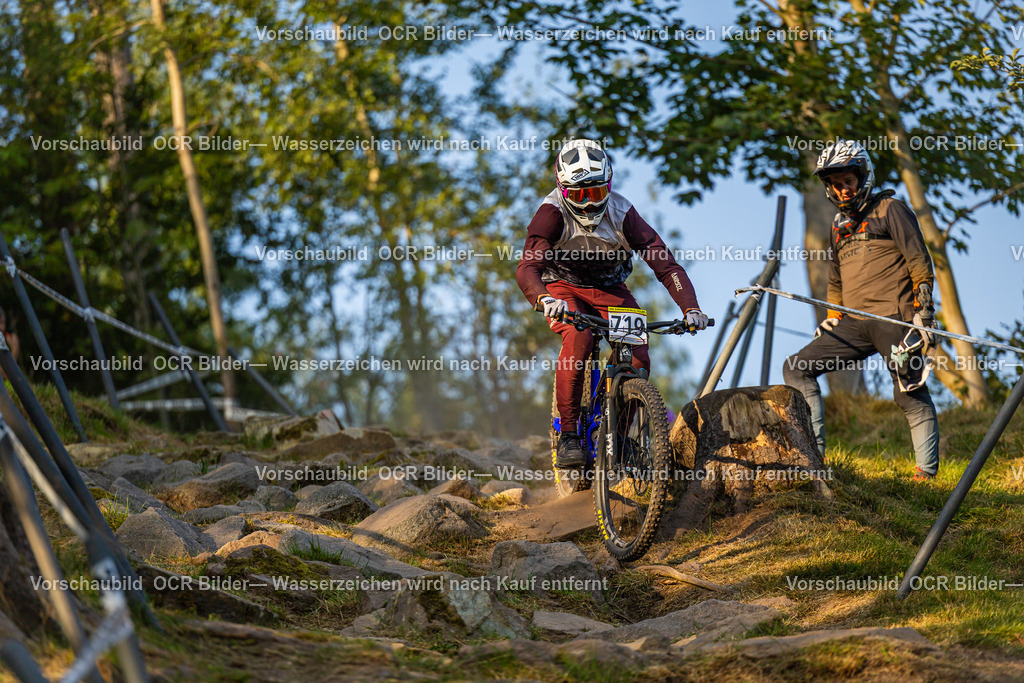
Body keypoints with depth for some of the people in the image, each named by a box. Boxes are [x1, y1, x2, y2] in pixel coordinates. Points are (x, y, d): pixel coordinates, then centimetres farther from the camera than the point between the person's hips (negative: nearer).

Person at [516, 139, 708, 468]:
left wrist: (690, 308, -36)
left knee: (638, 358, -20)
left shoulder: (622, 212, -19)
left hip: (610, 289, 2)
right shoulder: (553, 212, -24)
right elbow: (527, 268, -36)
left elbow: (665, 263, -22)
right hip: (564, 288, -2)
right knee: (579, 337, -35)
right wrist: (544, 300, -58)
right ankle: (568, 435, -27)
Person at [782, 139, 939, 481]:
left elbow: (920, 264, -4)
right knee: (796, 368, -3)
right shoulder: (839, 225, 23)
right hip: (854, 324, 7)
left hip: (894, 318, -7)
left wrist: (924, 312, -11)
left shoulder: (890, 209, 2)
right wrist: (831, 319, 21)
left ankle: (927, 472, -2)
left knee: (911, 395, -9)